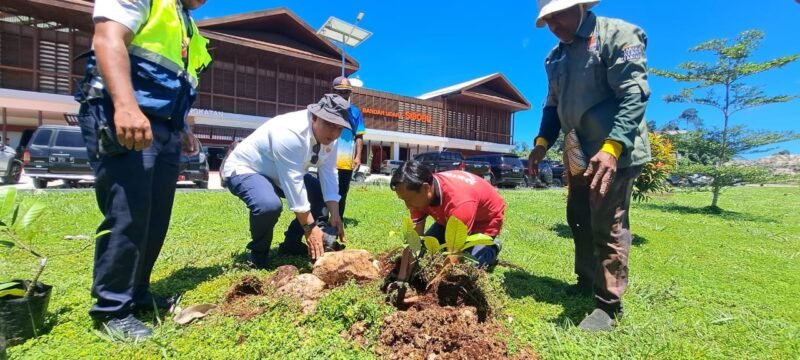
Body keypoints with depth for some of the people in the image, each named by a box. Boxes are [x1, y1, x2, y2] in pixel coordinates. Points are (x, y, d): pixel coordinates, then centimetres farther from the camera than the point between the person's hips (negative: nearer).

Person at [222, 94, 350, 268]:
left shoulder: (328, 136, -11)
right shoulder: (290, 132, -36)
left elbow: (328, 175, -11)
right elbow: (293, 184, -37)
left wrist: (335, 215, -18)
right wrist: (309, 227, -34)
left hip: (285, 173, 8)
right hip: (245, 170, -8)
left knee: (323, 194, -1)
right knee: (269, 205, -37)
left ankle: (292, 243, 12)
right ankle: (258, 252, -6)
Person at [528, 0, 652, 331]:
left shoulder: (618, 35, -9)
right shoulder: (556, 56, 13)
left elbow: (634, 94, -18)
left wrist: (612, 147, -29)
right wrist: (542, 142, 2)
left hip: (615, 153, -8)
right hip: (579, 155, 8)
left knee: (608, 225, -4)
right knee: (578, 219, 15)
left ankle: (609, 304, 9)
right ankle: (586, 282, 33)